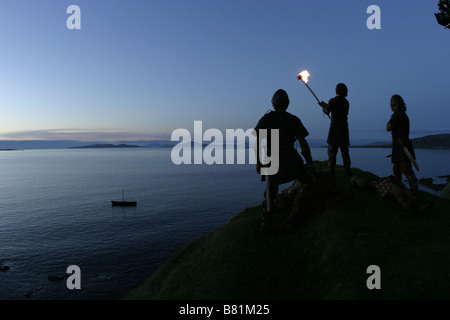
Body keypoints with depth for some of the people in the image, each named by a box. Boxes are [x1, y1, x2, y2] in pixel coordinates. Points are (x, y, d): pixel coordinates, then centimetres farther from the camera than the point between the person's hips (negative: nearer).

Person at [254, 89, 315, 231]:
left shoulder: (265, 119, 3)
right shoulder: (293, 120, 2)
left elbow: (257, 143, -3)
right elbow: (303, 142, -2)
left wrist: (258, 162, 3)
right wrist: (310, 162, 5)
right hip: (291, 159, -1)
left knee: (270, 192, 8)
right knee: (308, 181, 21)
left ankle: (267, 222, 8)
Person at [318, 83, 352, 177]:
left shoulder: (333, 100, -7)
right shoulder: (346, 102, 11)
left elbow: (327, 112, 1)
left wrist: (323, 106, 22)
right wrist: (326, 105, 28)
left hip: (334, 128, -5)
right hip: (344, 128, 5)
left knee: (332, 150, 0)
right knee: (344, 150, 10)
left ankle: (331, 170, -2)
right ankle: (347, 171, 11)